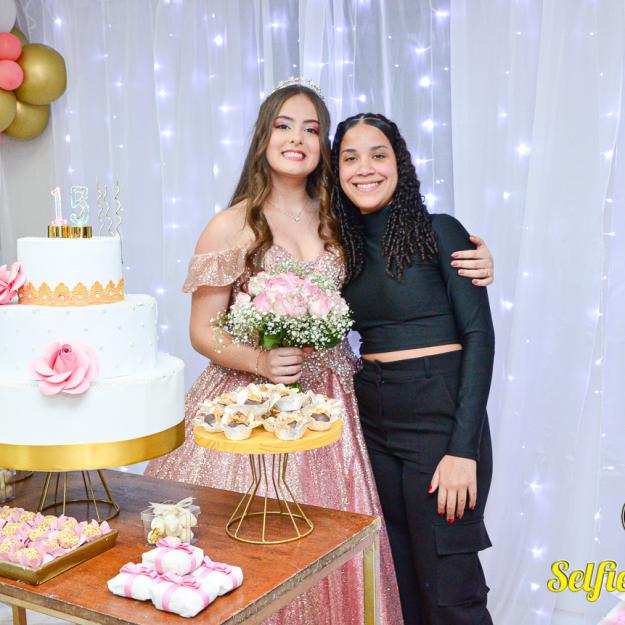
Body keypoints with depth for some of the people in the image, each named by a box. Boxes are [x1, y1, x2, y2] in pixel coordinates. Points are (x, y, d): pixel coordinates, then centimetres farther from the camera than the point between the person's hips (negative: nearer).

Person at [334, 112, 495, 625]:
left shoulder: (439, 232, -7)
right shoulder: (345, 246, 9)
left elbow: (479, 335, -11)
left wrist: (463, 448, -17)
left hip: (440, 418, -5)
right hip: (373, 423, 6)